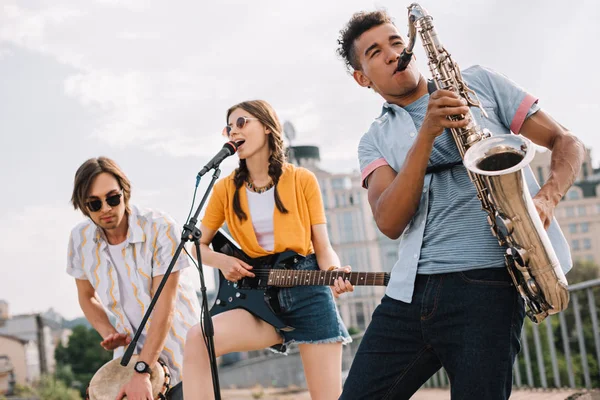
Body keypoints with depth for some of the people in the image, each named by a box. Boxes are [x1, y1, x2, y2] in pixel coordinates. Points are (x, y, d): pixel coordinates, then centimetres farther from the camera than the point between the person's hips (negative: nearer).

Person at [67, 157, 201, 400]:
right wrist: (109, 333, -9)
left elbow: (164, 305, -24)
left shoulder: (160, 229, -22)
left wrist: (142, 371, -28)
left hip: (180, 351, -3)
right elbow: (87, 297, 9)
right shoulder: (80, 239, -7)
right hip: (132, 352, 4)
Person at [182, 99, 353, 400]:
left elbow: (322, 247, -1)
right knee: (197, 338, -24)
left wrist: (336, 273, -23)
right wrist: (223, 262, -7)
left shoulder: (302, 180, -1)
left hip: (309, 291, -2)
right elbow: (198, 245, 14)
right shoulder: (226, 189, 5)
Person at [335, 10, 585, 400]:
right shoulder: (375, 141, 16)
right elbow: (390, 222, -2)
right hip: (408, 291, 3)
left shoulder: (479, 82, 14)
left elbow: (567, 142, 13)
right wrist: (427, 134, -11)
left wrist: (548, 196, -8)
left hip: (484, 280, -3)